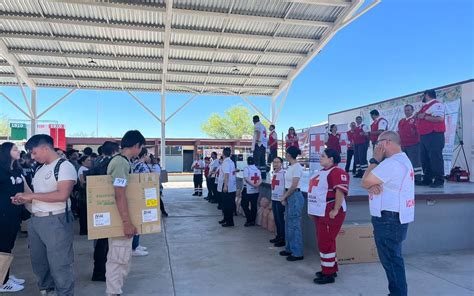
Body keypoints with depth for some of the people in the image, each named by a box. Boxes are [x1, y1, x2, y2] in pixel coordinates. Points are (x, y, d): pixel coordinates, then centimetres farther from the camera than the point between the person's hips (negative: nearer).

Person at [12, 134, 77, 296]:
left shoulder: (65, 166, -12)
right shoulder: (40, 169, 14)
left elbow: (62, 195, -22)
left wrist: (32, 195, -16)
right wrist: (25, 199, 4)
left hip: (56, 221, -9)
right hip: (35, 220, 9)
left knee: (59, 264, -1)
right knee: (38, 261, 19)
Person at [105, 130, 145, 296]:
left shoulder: (121, 160, 9)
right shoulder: (121, 162, -21)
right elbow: (120, 195, -27)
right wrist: (127, 222, -25)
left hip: (120, 217, 10)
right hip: (120, 219, -10)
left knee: (122, 256, 19)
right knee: (118, 257, 0)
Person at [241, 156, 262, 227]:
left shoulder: (246, 168, -7)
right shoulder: (257, 169, 8)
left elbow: (246, 179, -18)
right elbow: (260, 180, -1)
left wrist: (253, 185, -14)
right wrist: (256, 185, -14)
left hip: (248, 190, -5)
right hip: (256, 190, 5)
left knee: (244, 204, 5)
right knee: (254, 205, 10)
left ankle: (249, 220, 0)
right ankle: (253, 221, 16)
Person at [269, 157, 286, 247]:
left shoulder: (283, 173, -15)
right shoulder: (274, 173, 11)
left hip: (280, 200, -8)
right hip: (274, 199, 8)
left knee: (280, 219, -1)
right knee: (276, 219, 15)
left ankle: (283, 239, 8)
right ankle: (278, 236, 27)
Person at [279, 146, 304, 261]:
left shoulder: (297, 167, -15)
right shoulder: (291, 167, 12)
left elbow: (293, 186, -17)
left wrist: (284, 196, -9)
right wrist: (284, 197, 6)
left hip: (295, 196, -10)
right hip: (289, 197, 10)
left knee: (294, 225, -4)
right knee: (288, 224, 16)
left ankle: (297, 253, 5)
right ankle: (289, 249, 28)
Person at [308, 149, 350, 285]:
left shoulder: (337, 172, -15)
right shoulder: (323, 172, 17)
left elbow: (340, 191, -25)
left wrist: (335, 210, -27)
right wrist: (314, 209, 21)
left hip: (329, 213, -10)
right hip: (320, 213, 10)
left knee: (326, 242, -5)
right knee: (324, 241, 16)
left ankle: (328, 274, 4)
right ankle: (330, 268, 28)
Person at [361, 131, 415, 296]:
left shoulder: (392, 162, -21)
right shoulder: (401, 159, 16)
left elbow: (364, 182, -16)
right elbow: (369, 182, 10)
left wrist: (375, 160, -10)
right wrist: (372, 186, -13)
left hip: (389, 219, -11)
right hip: (394, 218, 11)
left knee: (390, 260, -1)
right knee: (393, 259, 20)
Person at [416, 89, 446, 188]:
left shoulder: (437, 104, -8)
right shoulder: (425, 106, 22)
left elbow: (440, 118, -23)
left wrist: (424, 116, -17)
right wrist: (418, 116, 12)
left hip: (434, 135, -10)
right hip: (424, 135, 10)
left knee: (435, 158, -10)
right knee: (425, 159, 10)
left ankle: (439, 181, -7)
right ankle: (427, 180, 16)